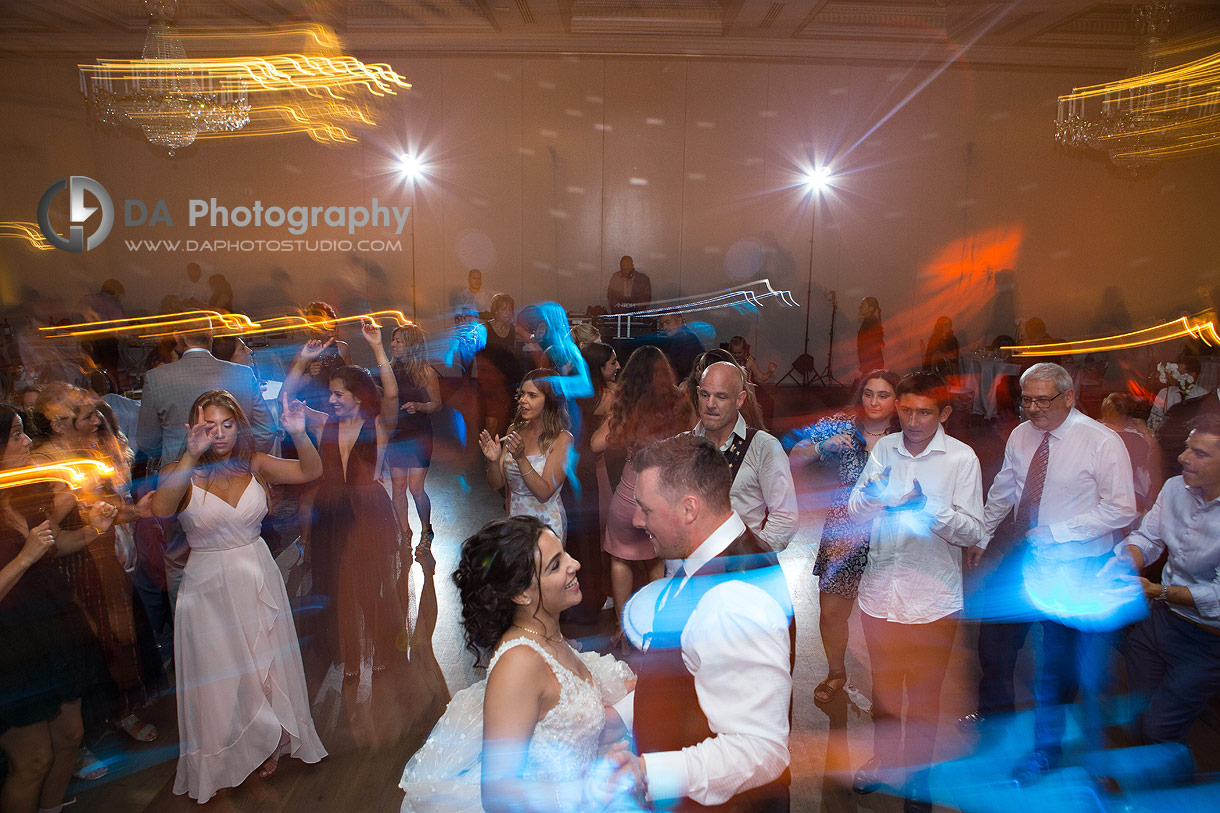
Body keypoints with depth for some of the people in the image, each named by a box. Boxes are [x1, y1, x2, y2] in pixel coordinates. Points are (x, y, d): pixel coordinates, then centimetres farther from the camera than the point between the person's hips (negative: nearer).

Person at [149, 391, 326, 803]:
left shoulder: (254, 464, -4)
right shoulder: (180, 472, -10)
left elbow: (311, 471, -12)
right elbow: (160, 508, -30)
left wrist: (299, 434, -29)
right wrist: (192, 455, -36)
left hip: (258, 581, 2)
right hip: (208, 586, -2)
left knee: (265, 666, 15)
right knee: (219, 674, 10)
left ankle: (268, 746, 38)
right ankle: (225, 760, 33)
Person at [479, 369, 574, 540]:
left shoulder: (562, 439, -15)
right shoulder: (515, 430, 1)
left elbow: (544, 493, -20)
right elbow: (496, 484, 1)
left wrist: (521, 458, -29)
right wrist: (493, 460, -19)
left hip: (545, 526, -5)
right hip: (513, 522, 5)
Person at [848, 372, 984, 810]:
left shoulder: (961, 457, -8)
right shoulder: (884, 448, 2)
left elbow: (973, 531, -10)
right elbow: (854, 511, 1)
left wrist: (929, 508, -26)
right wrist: (871, 494, -21)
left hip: (932, 597, -3)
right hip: (880, 589, 3)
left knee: (924, 693, 13)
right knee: (883, 684, 19)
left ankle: (917, 777, 34)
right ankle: (883, 759, 42)